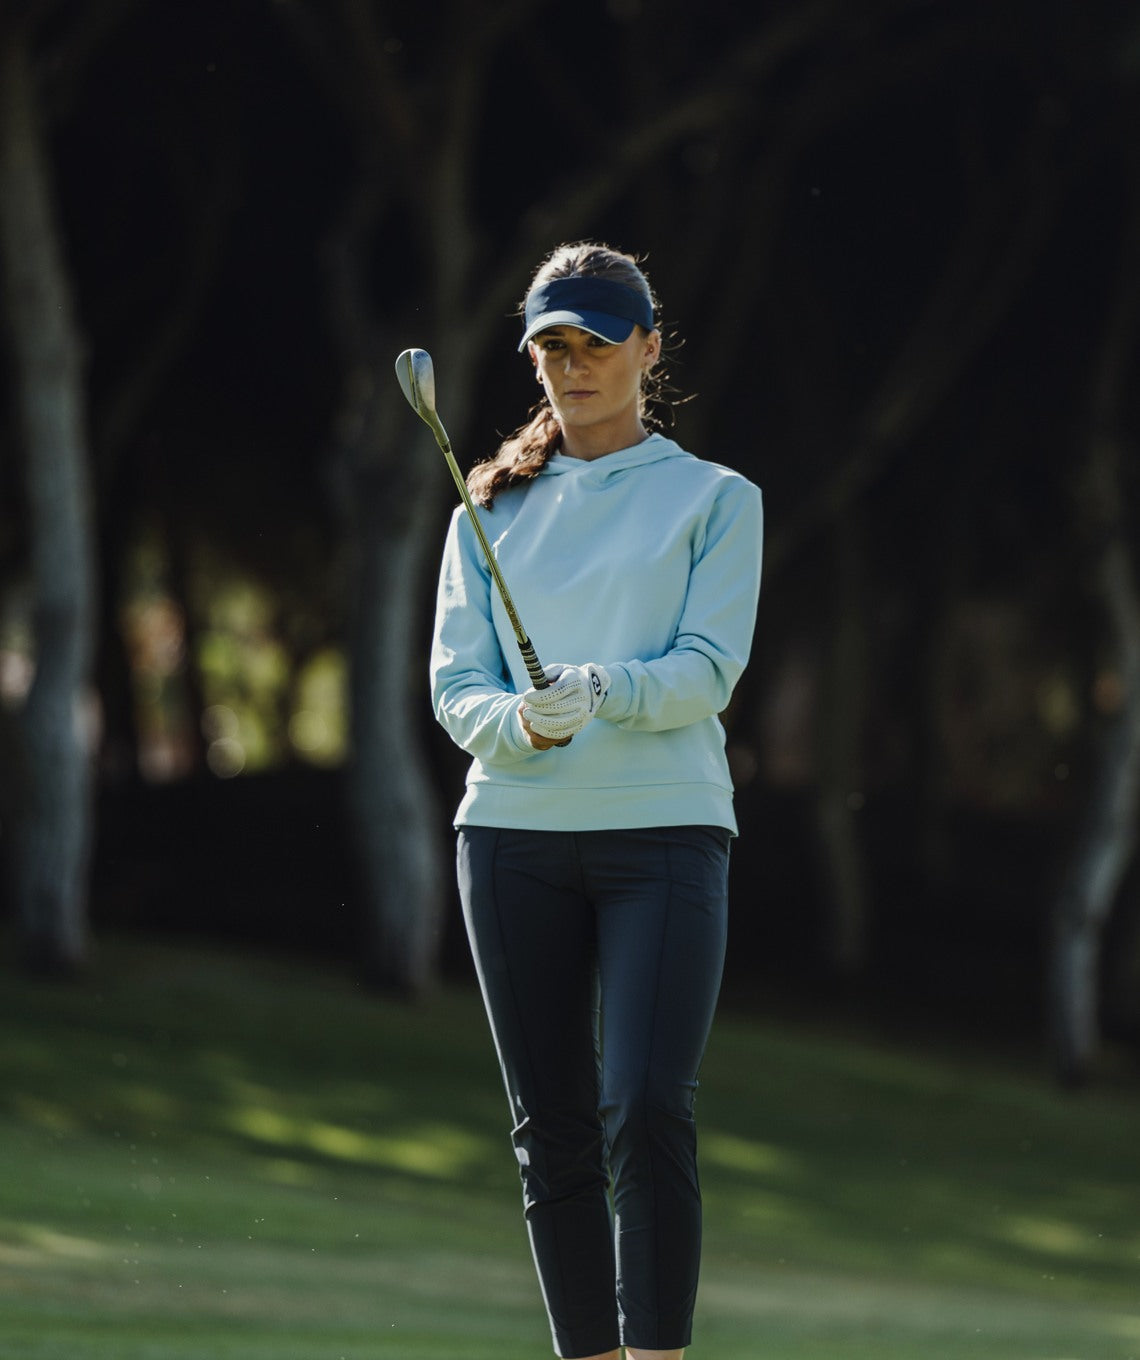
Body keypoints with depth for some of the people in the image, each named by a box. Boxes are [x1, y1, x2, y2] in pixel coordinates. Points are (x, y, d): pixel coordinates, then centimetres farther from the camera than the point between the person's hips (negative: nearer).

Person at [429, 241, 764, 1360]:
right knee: (552, 1128, 2)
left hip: (665, 827, -3)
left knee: (648, 1111, -16)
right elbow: (455, 685, 7)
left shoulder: (715, 499, 7)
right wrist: (525, 723, -15)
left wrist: (603, 690, -23)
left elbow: (709, 668, -4)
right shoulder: (490, 511, 15)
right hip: (514, 833, 3)